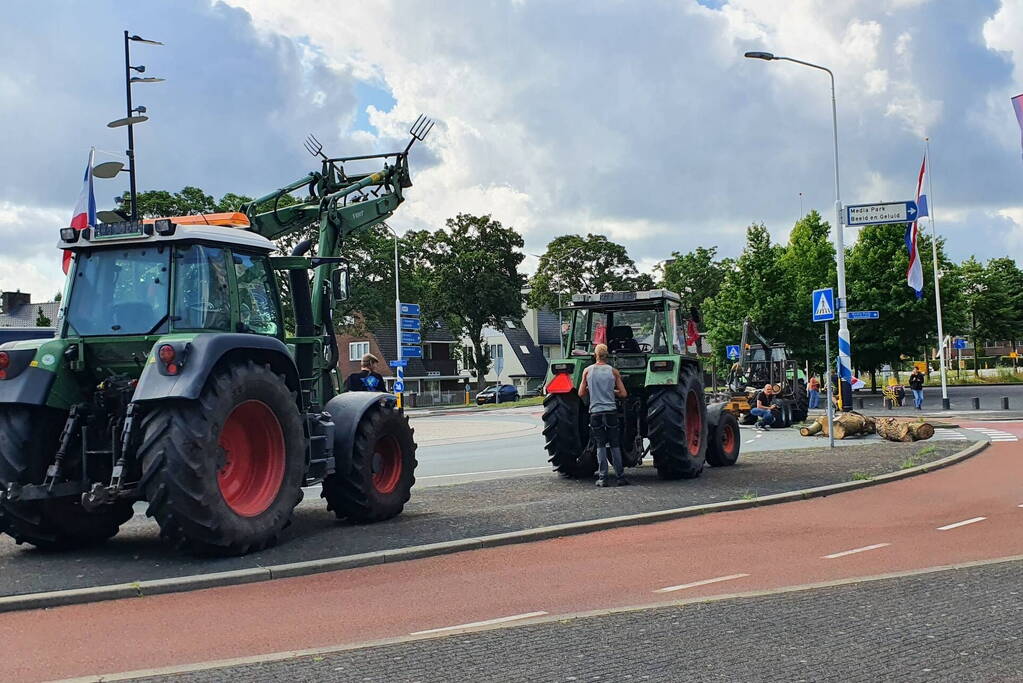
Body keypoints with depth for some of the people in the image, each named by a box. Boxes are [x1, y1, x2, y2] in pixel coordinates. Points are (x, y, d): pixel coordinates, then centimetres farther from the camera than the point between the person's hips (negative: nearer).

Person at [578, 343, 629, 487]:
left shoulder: (587, 371, 1)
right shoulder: (614, 371, 1)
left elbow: (581, 394, 4)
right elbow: (623, 394, 2)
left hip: (595, 412, 0)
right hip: (611, 411, 0)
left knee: (600, 446, 5)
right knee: (615, 445, 6)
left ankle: (602, 478, 0)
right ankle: (620, 477, 6)